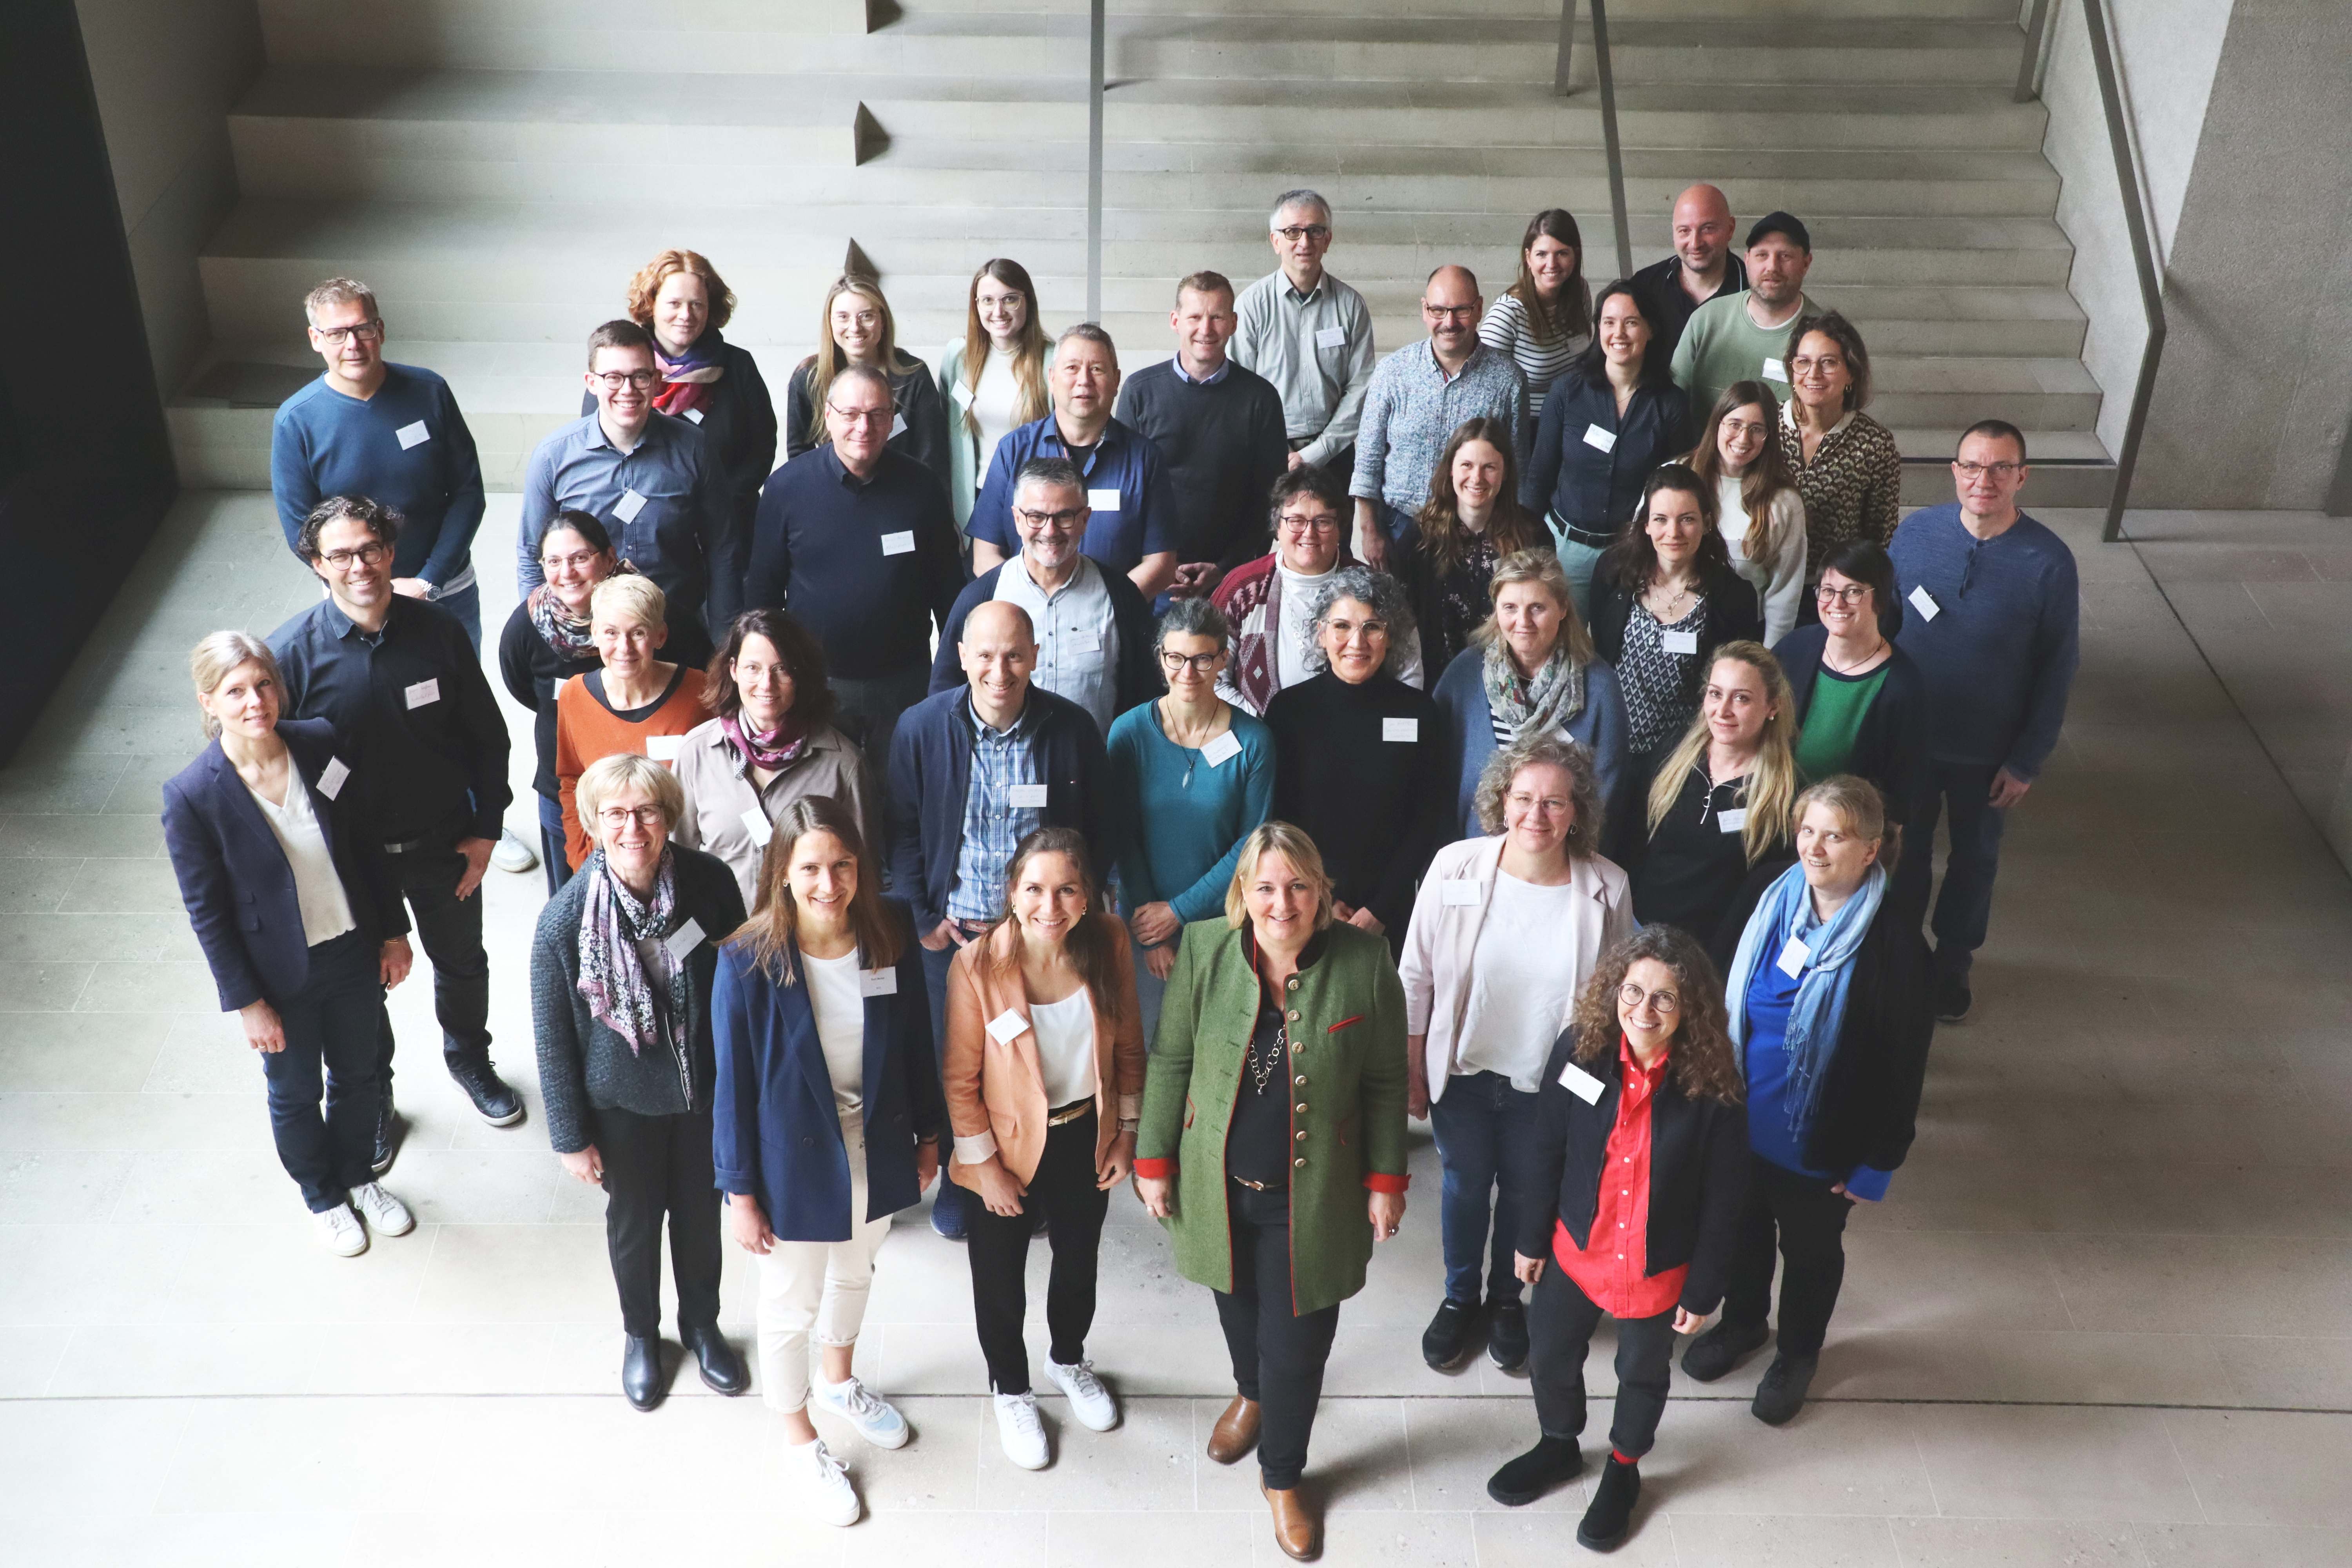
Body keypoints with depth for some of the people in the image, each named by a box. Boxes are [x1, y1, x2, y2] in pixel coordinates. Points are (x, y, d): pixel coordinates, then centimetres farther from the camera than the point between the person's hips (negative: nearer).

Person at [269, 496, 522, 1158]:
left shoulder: (439, 632, -14)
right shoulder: (291, 654, -19)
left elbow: (487, 737, -2)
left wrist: (485, 830, -1)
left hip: (443, 847, 2)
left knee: (462, 963, 23)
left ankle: (470, 1059, 52)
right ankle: (372, 1101, 43)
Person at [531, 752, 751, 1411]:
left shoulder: (710, 884, -20)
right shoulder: (565, 919, -24)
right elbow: (553, 1038, -12)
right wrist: (571, 1137, -6)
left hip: (705, 1091, 2)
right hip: (622, 1103, -1)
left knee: (700, 1213, 22)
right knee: (635, 1222, 21)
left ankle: (701, 1325, 50)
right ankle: (641, 1335, 49)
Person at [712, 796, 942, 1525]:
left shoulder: (889, 934, -15)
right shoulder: (748, 961, -25)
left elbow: (916, 1039, -1)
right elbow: (734, 1082, -16)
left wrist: (928, 1134, 8)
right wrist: (741, 1193, -11)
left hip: (876, 1147, 4)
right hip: (796, 1158, -4)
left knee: (855, 1274, 29)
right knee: (792, 1307, 17)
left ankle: (839, 1383, 59)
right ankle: (799, 1443, 42)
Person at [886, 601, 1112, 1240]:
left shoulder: (1073, 729, -11)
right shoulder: (922, 726, -10)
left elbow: (1097, 833, -1)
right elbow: (901, 829, -1)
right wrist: (922, 917, -3)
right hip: (953, 929, 0)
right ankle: (959, 1181, 37)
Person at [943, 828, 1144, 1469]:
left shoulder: (1107, 942, -17)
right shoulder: (978, 964, -26)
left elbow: (1127, 1044, -2)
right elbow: (961, 1079, -16)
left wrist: (1126, 1131, 1)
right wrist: (985, 1164, -13)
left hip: (1086, 1137, 3)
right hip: (1008, 1142, -3)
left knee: (1079, 1260, 26)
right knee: (1001, 1277, 16)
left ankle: (1069, 1360, 57)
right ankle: (1011, 1391, 45)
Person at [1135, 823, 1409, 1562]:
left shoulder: (1364, 962, -15)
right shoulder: (1204, 950, -12)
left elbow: (1386, 1082, -5)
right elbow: (1170, 1062, -2)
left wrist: (1386, 1178, -3)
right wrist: (1154, 1160, 1)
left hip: (1312, 1195, -2)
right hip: (1219, 1186, 2)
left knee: (1297, 1344, 7)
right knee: (1239, 1305, 25)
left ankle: (1283, 1476, 35)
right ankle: (1251, 1392, 60)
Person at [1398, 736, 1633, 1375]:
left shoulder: (1607, 889, -18)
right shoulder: (1455, 867, -18)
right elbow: (1416, 976, -7)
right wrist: (1410, 1074, -2)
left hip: (1547, 1083, 0)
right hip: (1462, 1074, 0)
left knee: (1525, 1196, 22)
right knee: (1463, 1188, 21)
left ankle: (1507, 1299, 50)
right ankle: (1460, 1297, 48)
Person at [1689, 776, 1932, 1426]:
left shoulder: (1893, 943, -24)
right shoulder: (1774, 905, -10)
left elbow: (1903, 1063, -16)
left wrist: (1879, 1163, -12)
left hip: (1821, 1145, -4)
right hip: (1744, 1124, 4)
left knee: (1810, 1250, 21)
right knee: (1742, 1227, 26)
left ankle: (1797, 1354, 47)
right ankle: (1743, 1322, 54)